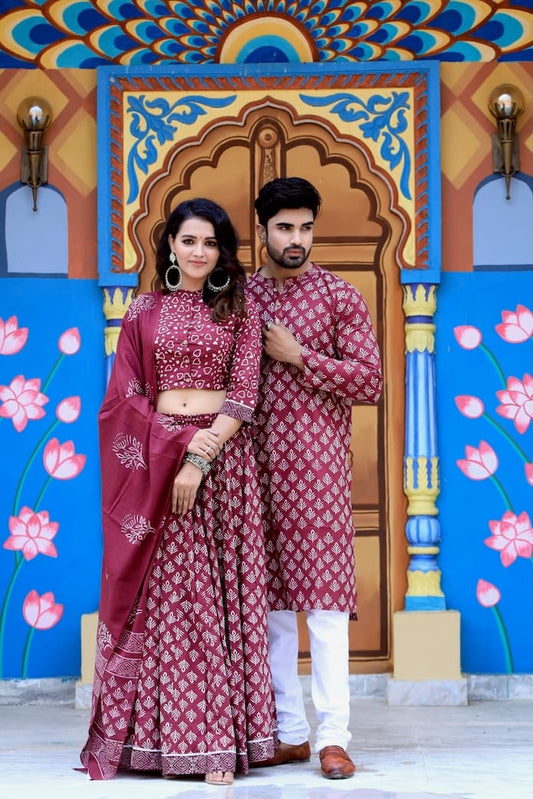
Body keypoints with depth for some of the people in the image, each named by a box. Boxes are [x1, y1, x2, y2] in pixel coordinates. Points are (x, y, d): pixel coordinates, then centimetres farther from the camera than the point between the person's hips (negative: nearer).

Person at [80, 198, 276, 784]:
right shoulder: (145, 311, 10)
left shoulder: (239, 310, 7)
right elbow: (125, 397, 3)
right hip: (155, 456, 1)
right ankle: (161, 737, 4)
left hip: (223, 458, -1)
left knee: (221, 596, -3)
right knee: (163, 595, 0)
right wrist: (183, 441, -11)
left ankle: (219, 741, -1)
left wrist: (201, 459, -13)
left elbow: (244, 394, -2)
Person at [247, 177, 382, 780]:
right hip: (256, 460, 4)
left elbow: (370, 379, -2)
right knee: (269, 596, 5)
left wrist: (299, 356, -8)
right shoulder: (240, 299, 13)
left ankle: (333, 736, -5)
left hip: (316, 460, -4)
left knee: (323, 596, -7)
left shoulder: (340, 297, 4)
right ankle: (288, 733, 12)